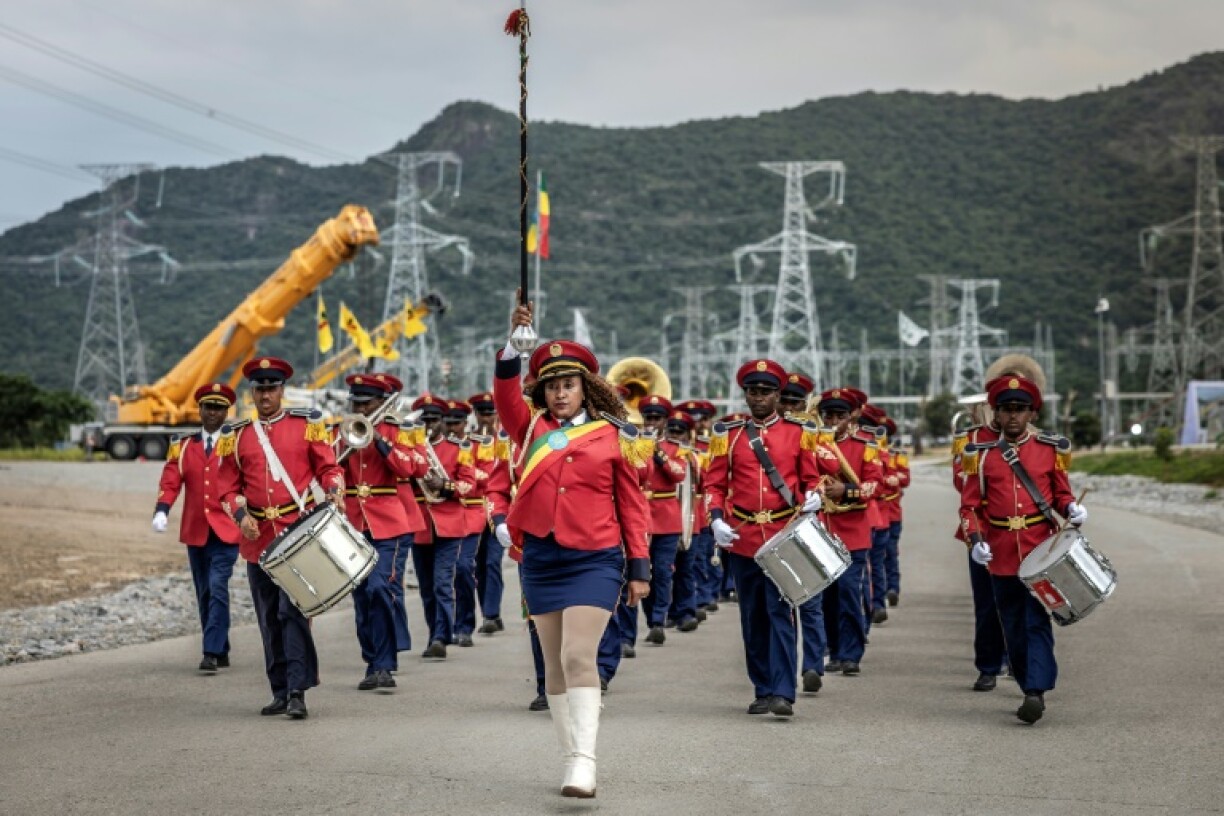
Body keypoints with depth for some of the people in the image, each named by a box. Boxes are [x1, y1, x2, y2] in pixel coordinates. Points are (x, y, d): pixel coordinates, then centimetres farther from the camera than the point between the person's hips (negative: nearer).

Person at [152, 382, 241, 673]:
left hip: (226, 531, -4)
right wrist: (161, 510, -18)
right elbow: (170, 482, 0)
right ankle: (221, 652, 20)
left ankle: (212, 653, -14)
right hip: (195, 532, 4)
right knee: (204, 594, 9)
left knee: (218, 589, -15)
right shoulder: (183, 447, 9)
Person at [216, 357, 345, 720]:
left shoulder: (307, 425, 5)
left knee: (293, 611, -13)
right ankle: (281, 691, 16)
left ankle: (297, 691, -13)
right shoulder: (235, 436, 11)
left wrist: (334, 493, -15)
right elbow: (228, 487, 10)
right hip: (258, 539, 3)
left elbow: (328, 466, 5)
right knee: (269, 618, 8)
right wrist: (241, 515, -8)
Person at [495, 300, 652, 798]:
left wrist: (639, 568, 1)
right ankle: (571, 759, 18)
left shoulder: (614, 435, 2)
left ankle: (584, 765, -18)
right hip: (540, 558, 4)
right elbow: (505, 394, -10)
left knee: (579, 657, -15)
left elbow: (632, 505, 3)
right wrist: (515, 340, -22)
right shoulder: (532, 429, 8)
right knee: (554, 665, 9)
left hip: (595, 561, -4)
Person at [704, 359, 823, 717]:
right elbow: (714, 484, 7)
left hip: (785, 536, -2)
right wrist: (716, 520, -8)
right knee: (752, 617, 8)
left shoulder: (799, 432, 6)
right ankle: (763, 691, 17)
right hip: (742, 538, 2)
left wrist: (812, 496, -12)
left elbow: (811, 478, 10)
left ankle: (783, 693, -13)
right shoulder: (728, 434, 8)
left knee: (780, 612, -10)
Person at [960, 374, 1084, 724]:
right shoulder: (982, 455, 4)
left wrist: (1072, 509, -10)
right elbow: (970, 505, 5)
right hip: (1001, 555, 2)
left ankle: (1036, 692, -15)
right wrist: (976, 540, -11)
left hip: (1040, 551, -2)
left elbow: (1062, 493, 12)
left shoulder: (1050, 450, 4)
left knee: (1037, 622, -11)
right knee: (1014, 628, 8)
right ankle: (1031, 691, 20)